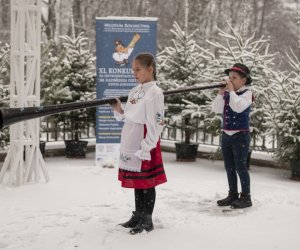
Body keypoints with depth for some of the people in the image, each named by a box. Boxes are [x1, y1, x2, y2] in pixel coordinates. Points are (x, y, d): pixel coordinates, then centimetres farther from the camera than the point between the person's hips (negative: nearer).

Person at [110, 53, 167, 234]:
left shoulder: (155, 92, -12)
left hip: (145, 145, -8)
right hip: (131, 144, 8)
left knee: (147, 182, 1)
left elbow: (156, 123, -17)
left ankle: (147, 220, 9)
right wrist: (119, 110, -1)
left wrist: (146, 148, -19)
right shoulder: (135, 91, 13)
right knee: (136, 181, 16)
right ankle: (138, 216, 27)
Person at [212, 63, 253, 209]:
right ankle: (233, 195, 21)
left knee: (240, 166, -4)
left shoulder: (247, 93, -9)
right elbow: (216, 109, 0)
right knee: (229, 167, 12)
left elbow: (238, 107, -26)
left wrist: (231, 91, -21)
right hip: (226, 135, 7)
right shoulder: (227, 94, 8)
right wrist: (221, 93, -10)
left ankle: (246, 197, 4)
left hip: (240, 135, -7)